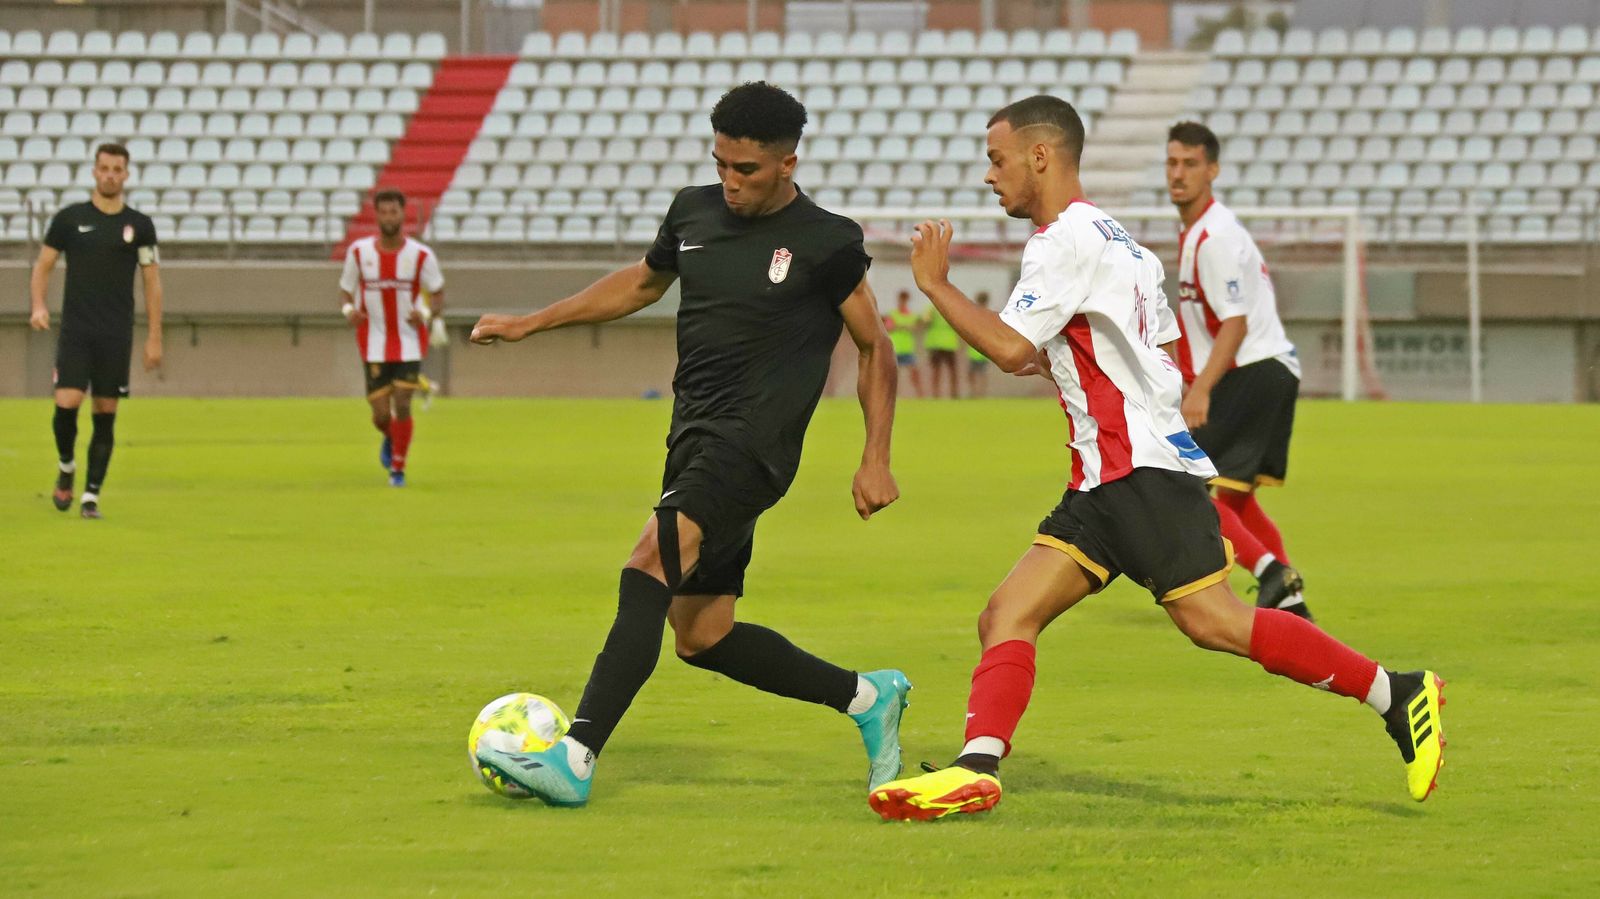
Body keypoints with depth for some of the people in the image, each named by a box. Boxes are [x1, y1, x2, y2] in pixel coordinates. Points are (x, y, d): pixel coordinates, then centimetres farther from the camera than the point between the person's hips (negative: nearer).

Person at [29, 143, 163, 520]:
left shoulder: (139, 225, 4)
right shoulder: (69, 218, 3)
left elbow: (152, 281, 8)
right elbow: (42, 266, 8)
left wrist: (154, 337, 3)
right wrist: (38, 305, -11)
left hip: (117, 336, 1)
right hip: (74, 332, -1)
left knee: (105, 414, 0)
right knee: (66, 404, -14)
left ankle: (91, 495, 7)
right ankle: (66, 467, 15)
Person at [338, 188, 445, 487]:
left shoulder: (421, 255, -7)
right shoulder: (359, 252, -3)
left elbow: (438, 296, 0)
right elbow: (346, 291, 7)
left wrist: (426, 313, -21)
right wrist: (349, 309, -16)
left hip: (409, 342, -1)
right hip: (374, 346, 1)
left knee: (402, 405, -11)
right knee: (381, 414, -1)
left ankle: (398, 468, 8)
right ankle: (390, 439, 37)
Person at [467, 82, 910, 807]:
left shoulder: (826, 243, -6)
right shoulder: (694, 212, 10)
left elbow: (875, 348, 3)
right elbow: (642, 282, 29)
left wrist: (875, 460, -3)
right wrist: (530, 324, 26)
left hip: (753, 444, -8)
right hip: (694, 439, 8)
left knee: (651, 561, -28)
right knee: (703, 637, 9)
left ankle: (576, 760, -36)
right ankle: (869, 699, 27)